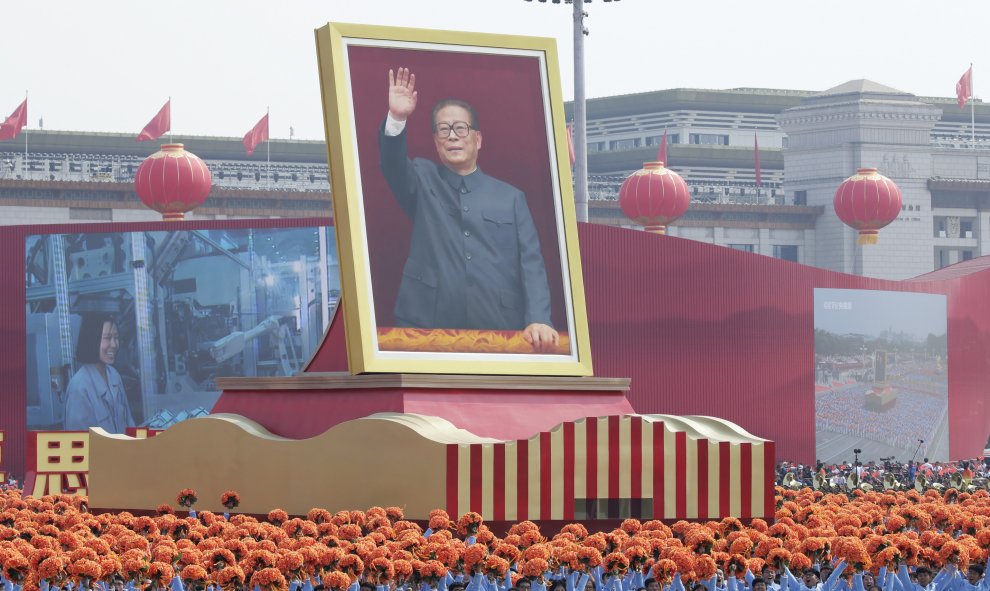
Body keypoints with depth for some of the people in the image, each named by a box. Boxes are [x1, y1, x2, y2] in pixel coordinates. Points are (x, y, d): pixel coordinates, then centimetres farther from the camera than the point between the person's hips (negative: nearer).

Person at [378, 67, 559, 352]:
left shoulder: (510, 197, 13)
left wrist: (538, 320, -12)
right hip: (426, 328, 0)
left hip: (498, 332, 1)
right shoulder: (422, 181, 15)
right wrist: (397, 118, -27)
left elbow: (531, 264, 5)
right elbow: (393, 164, -7)